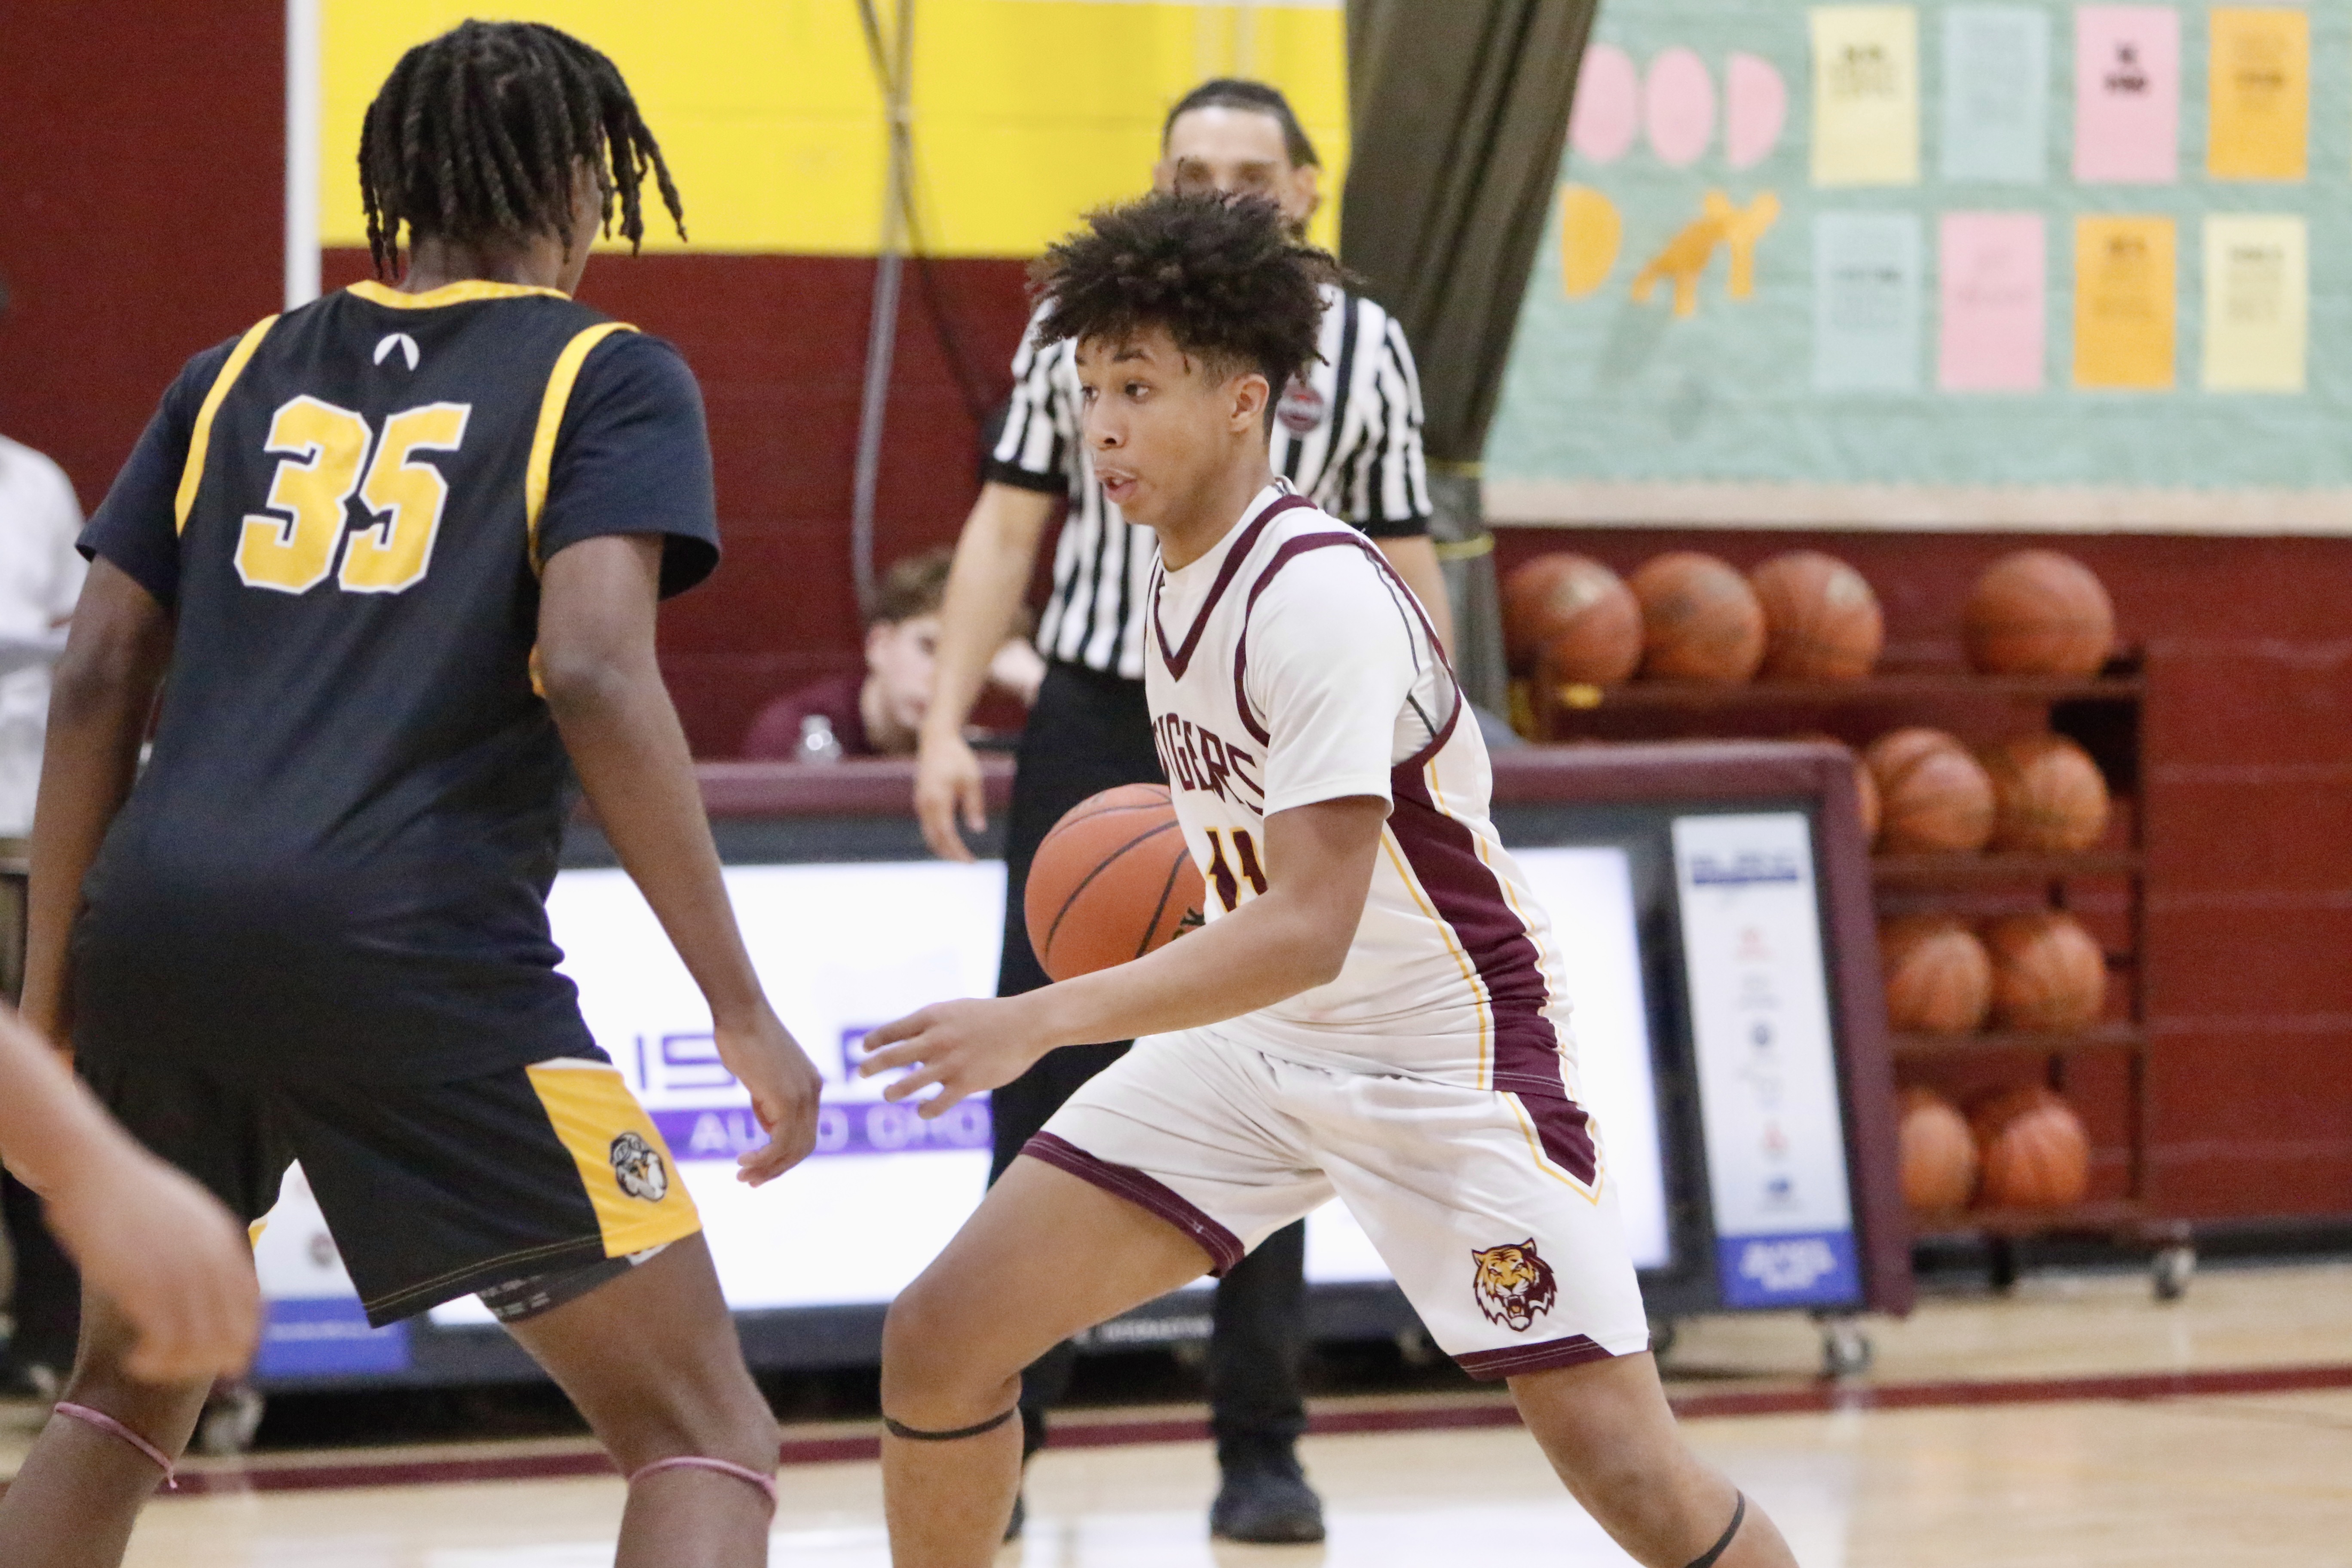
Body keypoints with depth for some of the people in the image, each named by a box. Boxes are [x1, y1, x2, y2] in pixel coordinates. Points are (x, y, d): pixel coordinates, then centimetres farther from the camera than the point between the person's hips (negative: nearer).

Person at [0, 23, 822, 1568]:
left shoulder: (244, 373, 20)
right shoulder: (607, 377, 6)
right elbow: (594, 671, -10)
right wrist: (744, 1008, -8)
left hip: (158, 923, 6)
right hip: (409, 947, -5)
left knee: (128, 1395, 29)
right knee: (705, 1433, 3)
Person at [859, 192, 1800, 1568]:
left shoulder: (1321, 599, -25)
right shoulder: (1188, 570, 1)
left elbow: (1310, 928, -34)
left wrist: (1043, 1023, -39)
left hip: (1451, 1047, -8)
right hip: (1255, 1040, 8)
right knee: (943, 1337, -4)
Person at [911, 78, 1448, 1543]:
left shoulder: (1362, 348, 1)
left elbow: (1405, 568, 5)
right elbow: (1008, 528, 5)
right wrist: (948, 723, -3)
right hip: (1094, 735, 0)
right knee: (1046, 1092, -1)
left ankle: (1263, 1451, 11)